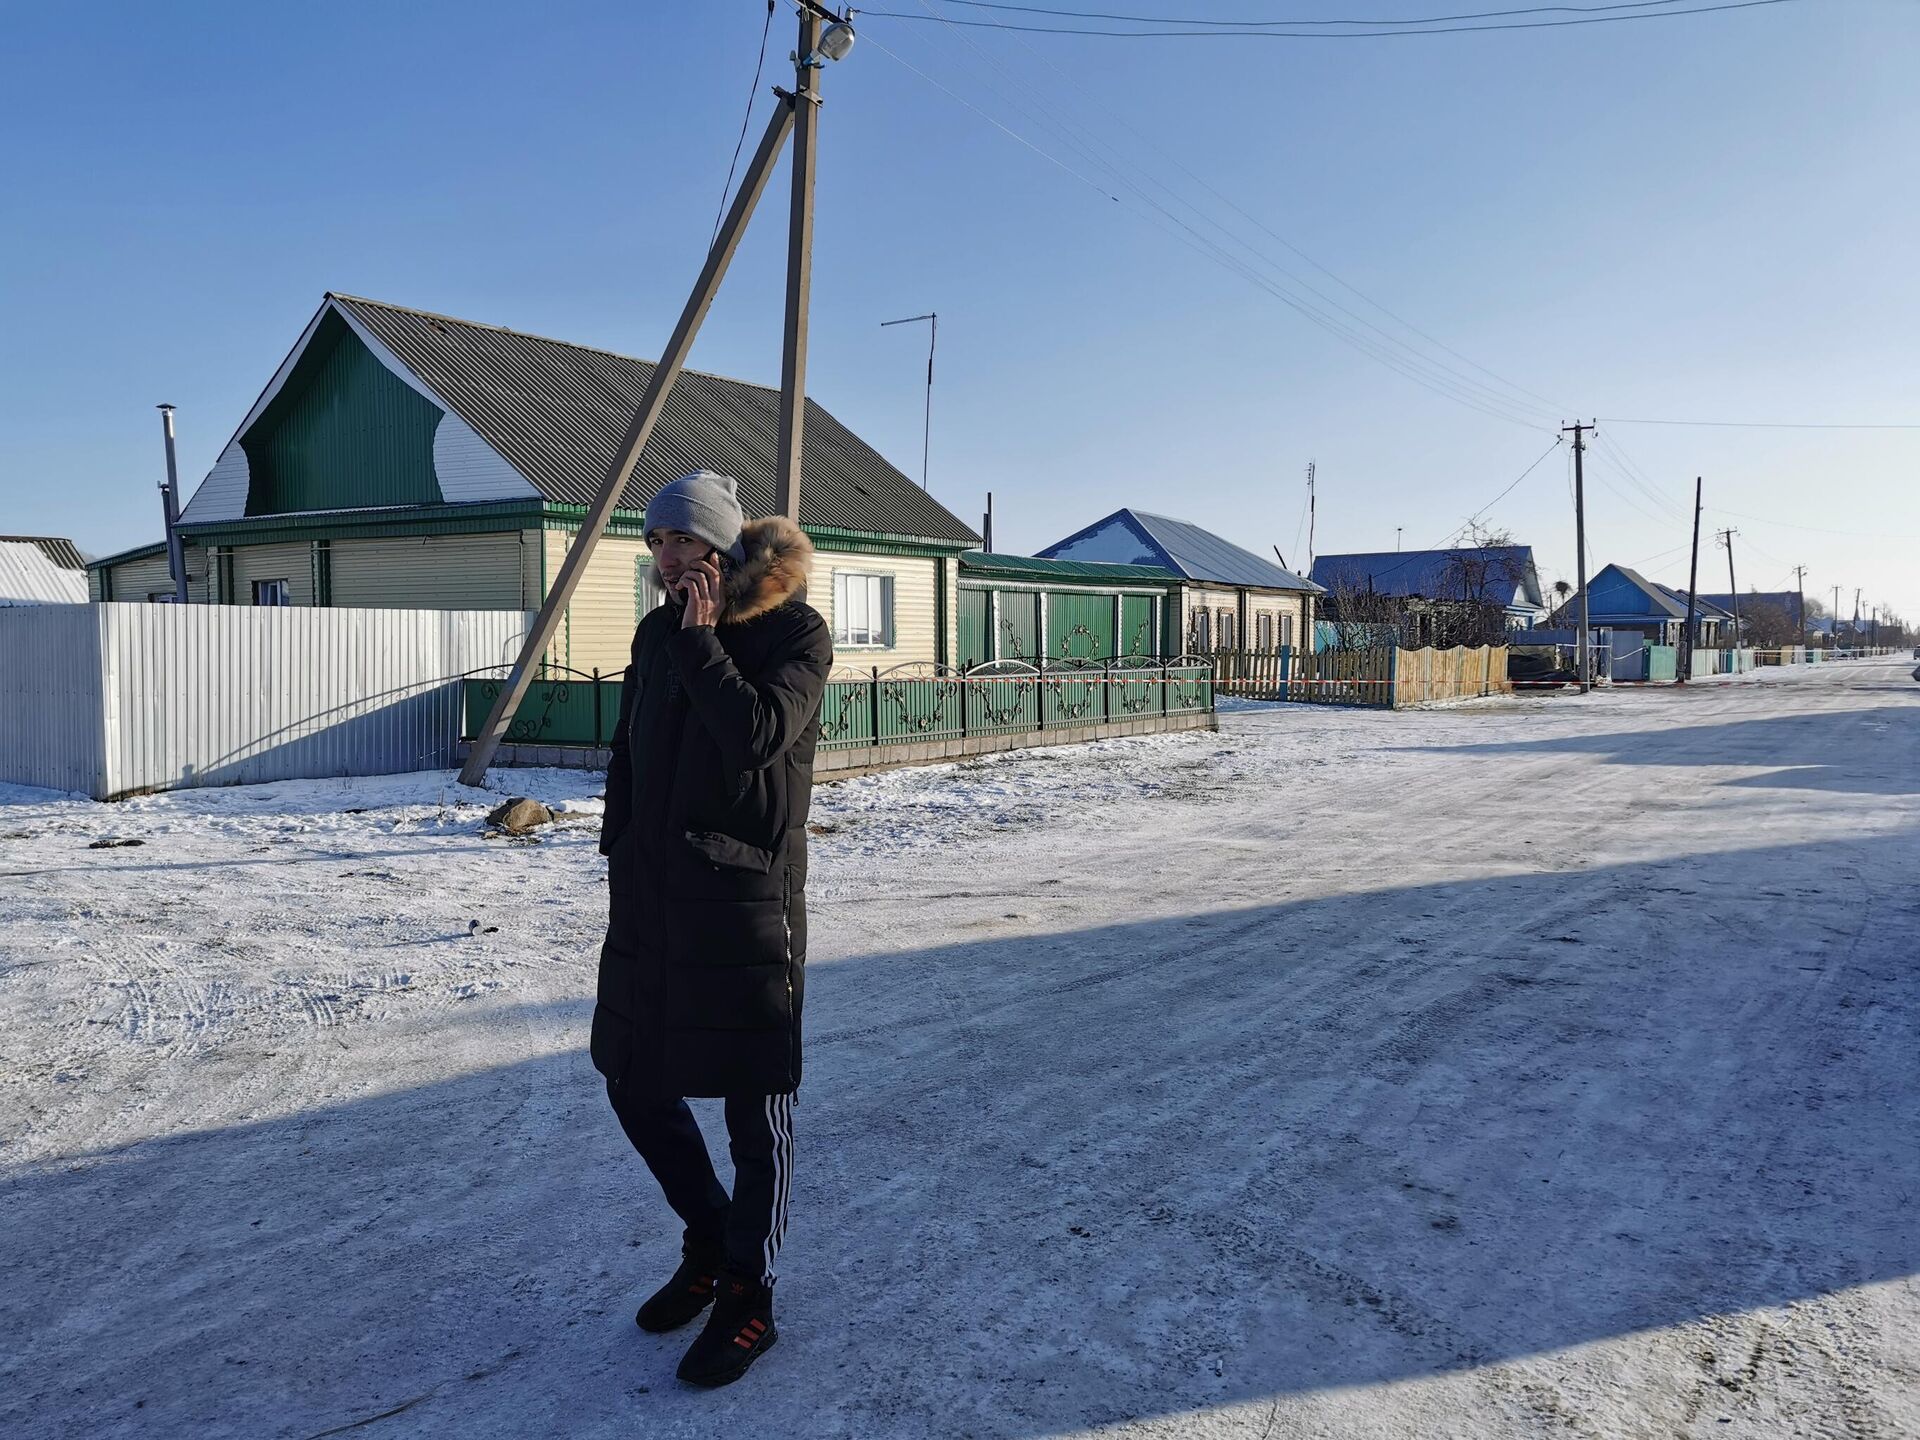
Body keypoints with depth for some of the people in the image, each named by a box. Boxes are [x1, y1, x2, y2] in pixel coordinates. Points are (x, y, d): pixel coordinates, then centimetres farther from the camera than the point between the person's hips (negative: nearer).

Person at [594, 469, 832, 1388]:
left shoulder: (795, 631, -8)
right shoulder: (658, 631, 11)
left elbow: (757, 736, -23)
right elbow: (627, 753, 16)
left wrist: (704, 641, -14)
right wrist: (620, 858, 12)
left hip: (744, 898, -7)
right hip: (650, 899, 7)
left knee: (755, 1103, 4)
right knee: (634, 1082, 14)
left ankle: (748, 1297, 22)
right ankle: (708, 1241, 36)